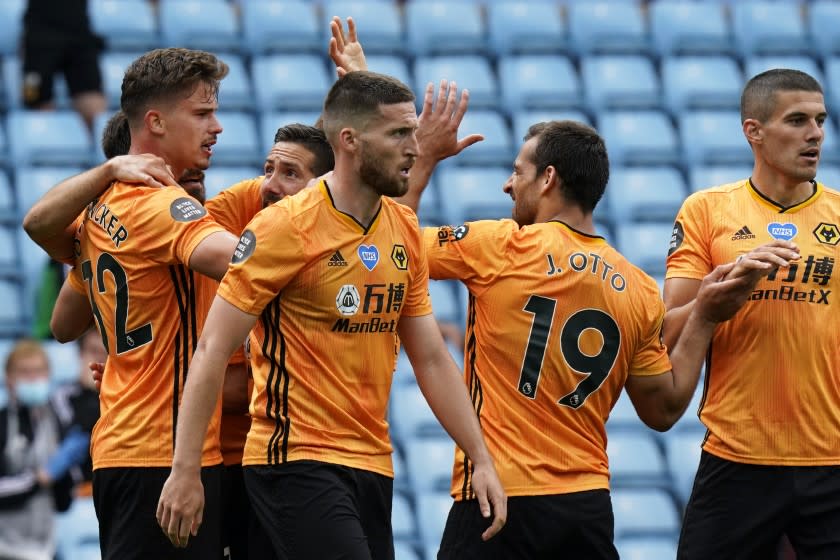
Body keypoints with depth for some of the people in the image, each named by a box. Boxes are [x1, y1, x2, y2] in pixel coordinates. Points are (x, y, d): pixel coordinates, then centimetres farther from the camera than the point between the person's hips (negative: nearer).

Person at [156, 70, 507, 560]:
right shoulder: (286, 227, -11)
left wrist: (481, 459, 9)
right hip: (297, 462, -7)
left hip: (373, 464, 7)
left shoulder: (405, 231, 10)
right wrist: (186, 470, -16)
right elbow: (213, 350, -11)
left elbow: (431, 359, 16)